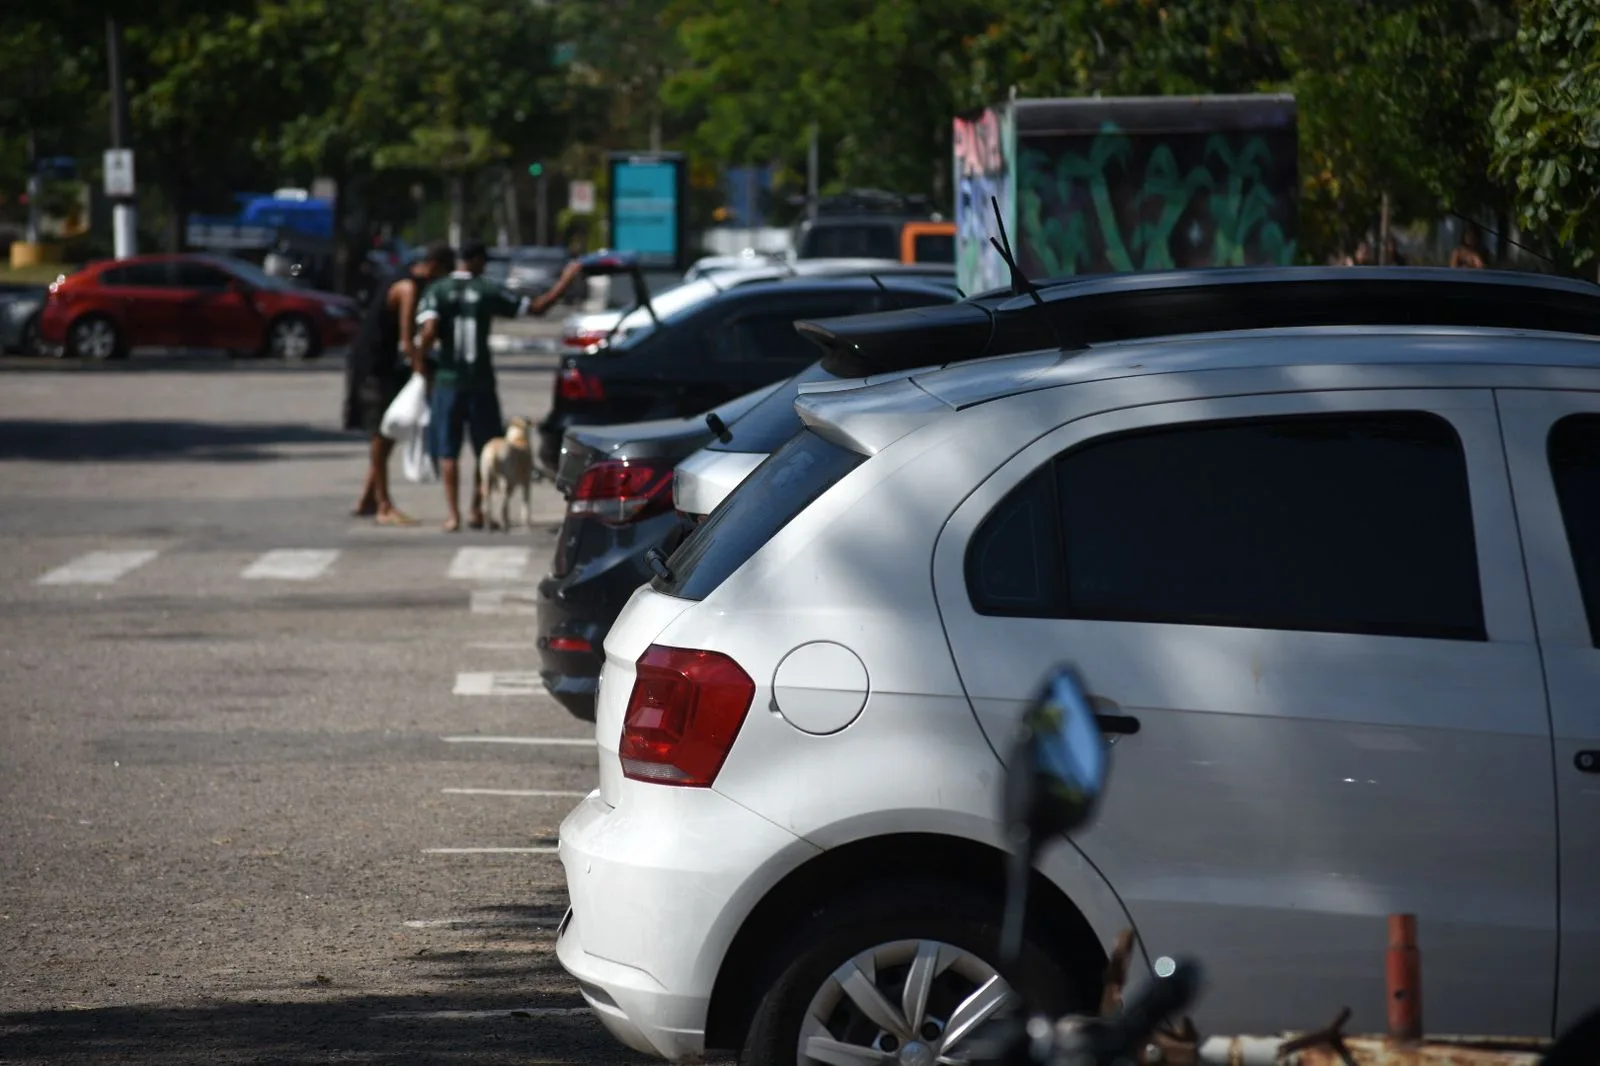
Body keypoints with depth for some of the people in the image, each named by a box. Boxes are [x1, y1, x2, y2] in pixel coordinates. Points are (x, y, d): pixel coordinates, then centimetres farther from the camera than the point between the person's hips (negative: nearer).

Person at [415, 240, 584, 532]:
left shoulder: (437, 291, -3)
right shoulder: (489, 291, -3)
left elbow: (429, 332, -18)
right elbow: (538, 307, 0)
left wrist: (421, 360, -1)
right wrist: (566, 280, 11)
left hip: (448, 379, 0)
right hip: (481, 381, 0)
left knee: (448, 451, 5)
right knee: (485, 450, 13)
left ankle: (454, 515, -3)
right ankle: (477, 511, 9)